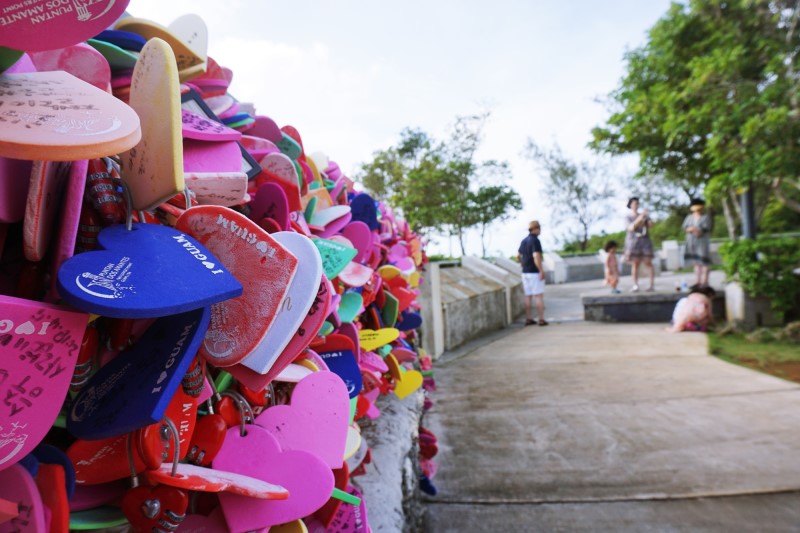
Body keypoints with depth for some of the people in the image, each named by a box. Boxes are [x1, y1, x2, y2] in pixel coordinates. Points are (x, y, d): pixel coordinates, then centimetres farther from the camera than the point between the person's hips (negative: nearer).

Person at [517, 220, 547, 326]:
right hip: (535, 272, -8)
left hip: (525, 272, 8)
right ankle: (541, 319, -1)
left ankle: (528, 319, 13)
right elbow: (536, 257, -25)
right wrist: (541, 270, -23)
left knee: (528, 296, 10)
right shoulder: (535, 240, -14)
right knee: (539, 296, -2)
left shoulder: (524, 241, 11)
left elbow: (518, 257, 18)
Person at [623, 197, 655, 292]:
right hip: (633, 242, -2)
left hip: (644, 241, 2)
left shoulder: (644, 215, 14)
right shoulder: (627, 217, 6)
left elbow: (651, 225, 1)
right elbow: (631, 227, -10)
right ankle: (635, 286, -5)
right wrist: (640, 218, -18)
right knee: (635, 264, -6)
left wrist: (647, 217, -14)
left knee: (648, 262, -5)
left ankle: (652, 284, -1)